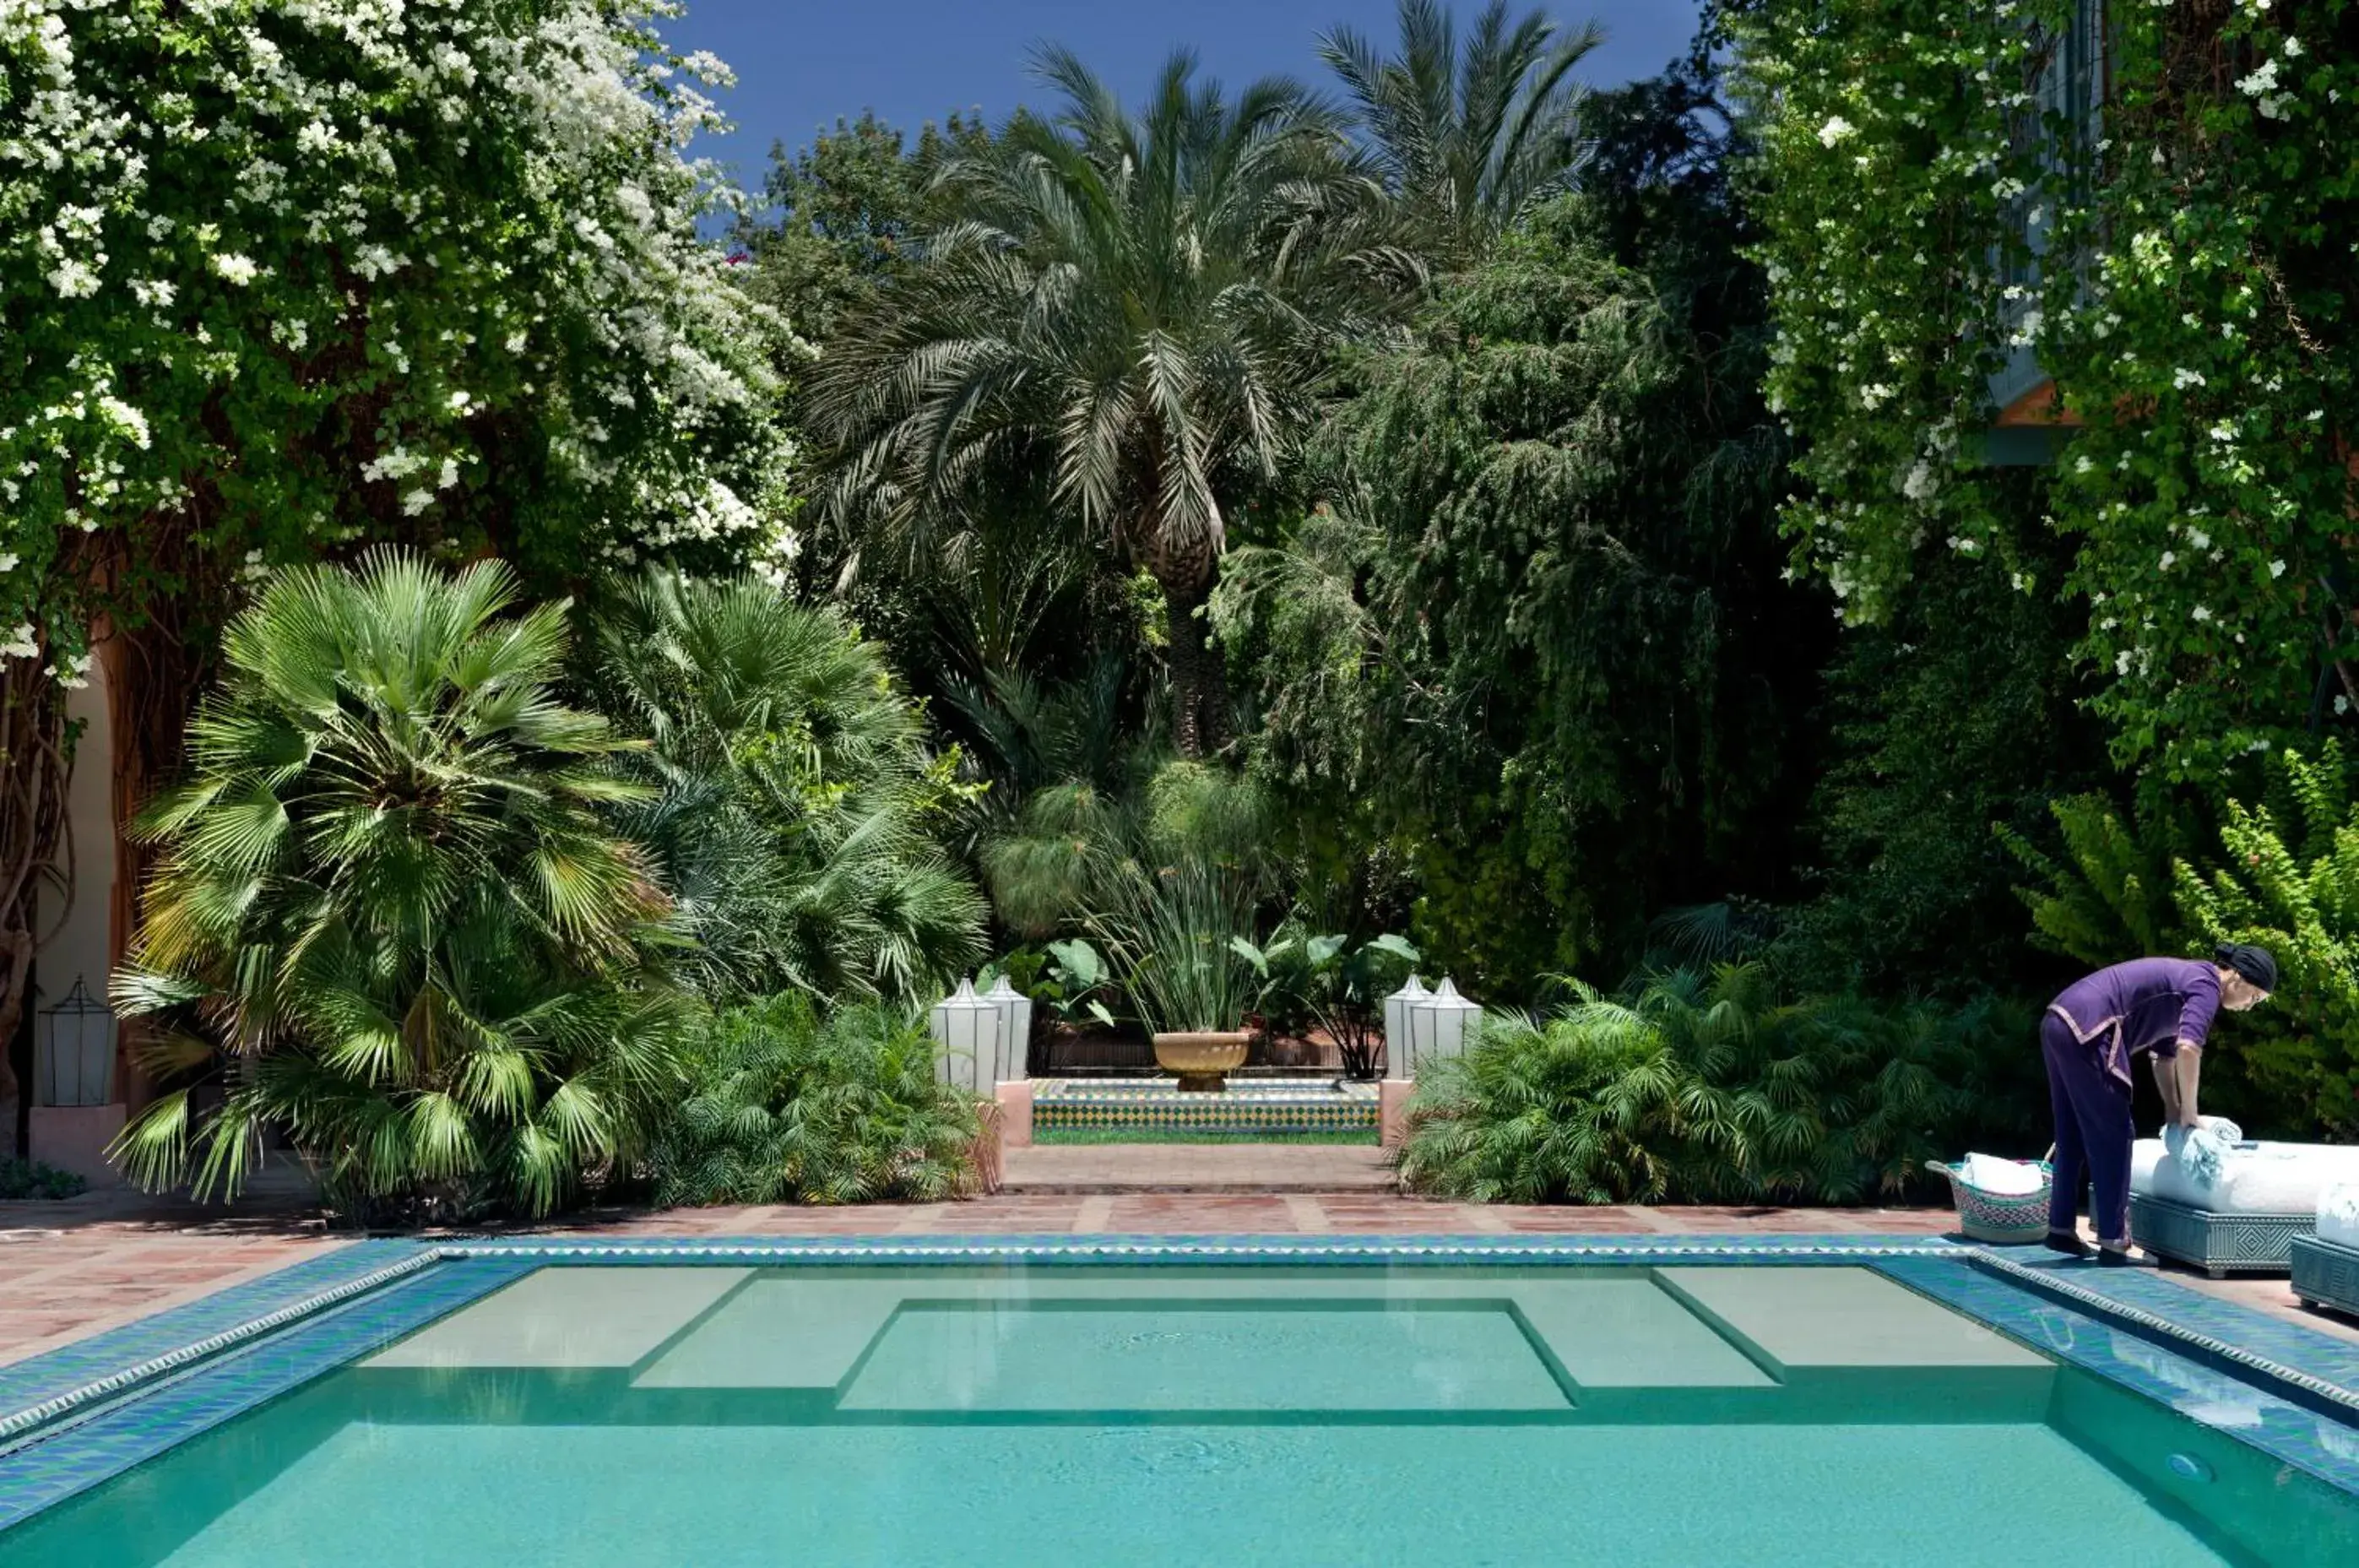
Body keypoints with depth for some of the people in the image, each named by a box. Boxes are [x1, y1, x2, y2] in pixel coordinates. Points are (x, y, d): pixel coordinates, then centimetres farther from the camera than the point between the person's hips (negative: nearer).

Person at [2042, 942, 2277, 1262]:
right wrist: (2189, 1115, -9)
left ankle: (2061, 1228, 22)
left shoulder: (2184, 978, 24)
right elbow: (2188, 1049, -19)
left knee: (2073, 1136, 17)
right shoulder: (2206, 985, -4)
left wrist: (2173, 1113, 26)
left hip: (2059, 1023, 10)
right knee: (2113, 1136, -1)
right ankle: (2113, 1242, 2)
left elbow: (2165, 1053, 31)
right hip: (2087, 1031, -10)